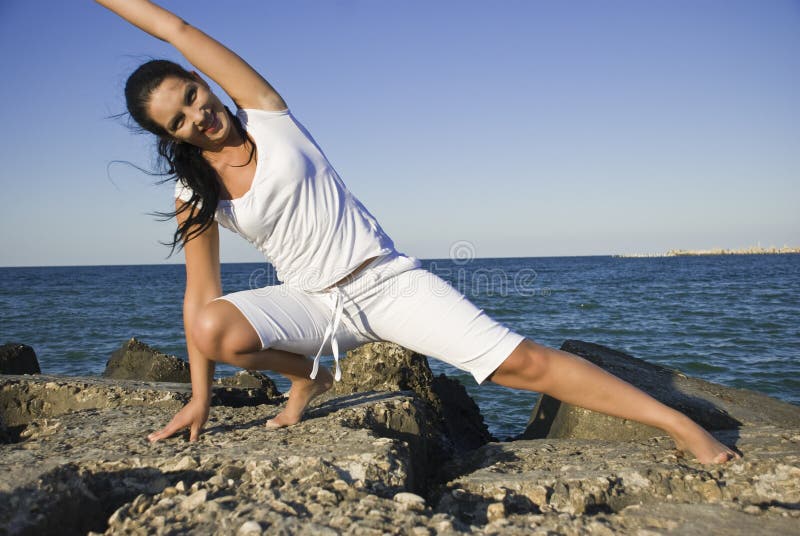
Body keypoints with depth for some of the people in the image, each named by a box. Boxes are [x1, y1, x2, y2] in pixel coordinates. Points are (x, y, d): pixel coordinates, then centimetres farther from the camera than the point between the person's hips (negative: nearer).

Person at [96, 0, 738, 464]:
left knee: (521, 360, -13)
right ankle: (307, 376, 6)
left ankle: (685, 427, -5)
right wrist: (200, 395, 0)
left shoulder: (266, 114, -4)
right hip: (314, 303, 2)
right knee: (214, 328, -26)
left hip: (387, 279, -2)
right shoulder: (196, 194, 1)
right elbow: (201, 293, 2)